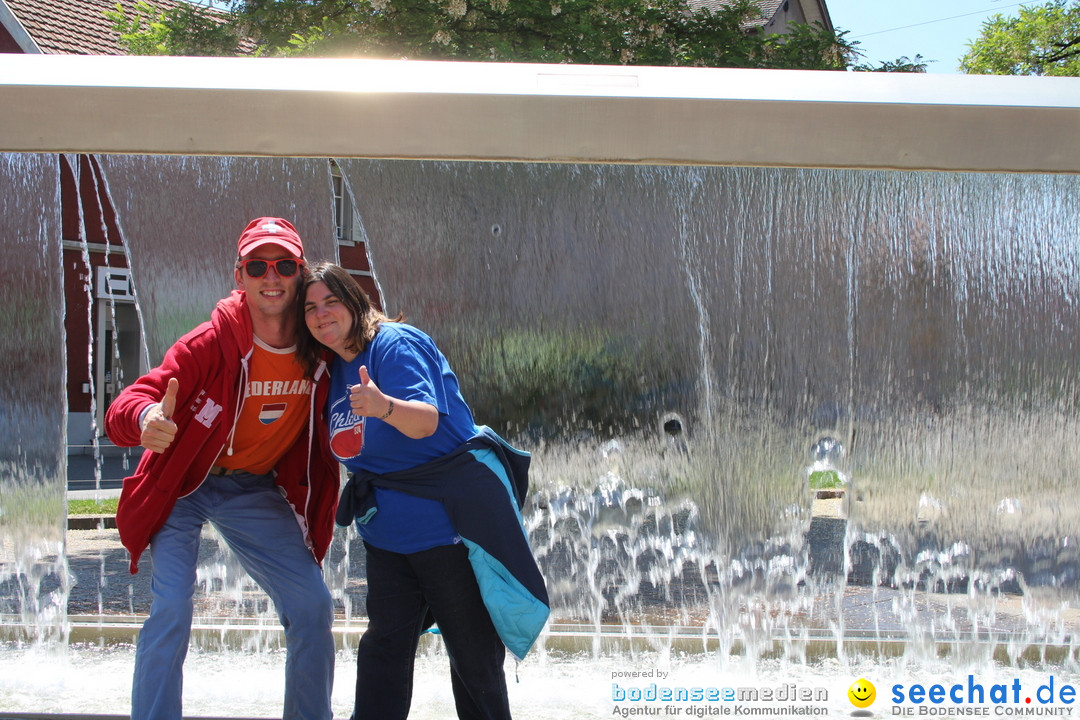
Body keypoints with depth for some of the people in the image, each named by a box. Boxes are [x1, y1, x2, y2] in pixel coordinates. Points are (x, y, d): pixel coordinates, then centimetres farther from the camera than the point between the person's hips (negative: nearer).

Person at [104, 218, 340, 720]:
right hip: (184, 485, -4)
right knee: (171, 611, -19)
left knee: (313, 607, 0)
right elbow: (122, 410, -36)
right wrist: (147, 420, -57)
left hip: (255, 488, 4)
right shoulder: (212, 344, -26)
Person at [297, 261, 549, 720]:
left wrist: (385, 406, -46)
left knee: (474, 650, -1)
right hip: (387, 532, 8)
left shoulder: (394, 344, -14)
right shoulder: (334, 373, 10)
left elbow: (427, 420, -29)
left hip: (449, 519, -7)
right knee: (384, 645, 3)